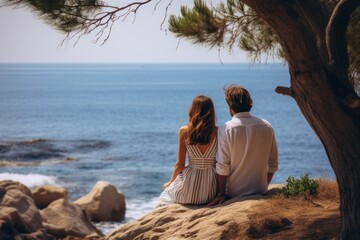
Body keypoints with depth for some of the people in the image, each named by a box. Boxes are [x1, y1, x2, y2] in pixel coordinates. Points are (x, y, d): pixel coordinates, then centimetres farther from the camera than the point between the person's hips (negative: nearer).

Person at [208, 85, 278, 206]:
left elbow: (222, 167, -12)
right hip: (260, 192, 4)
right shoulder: (267, 127, -1)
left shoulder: (225, 130, -14)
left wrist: (221, 194, -3)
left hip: (234, 192, -4)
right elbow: (272, 165, 6)